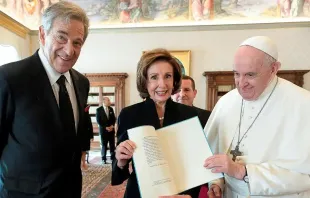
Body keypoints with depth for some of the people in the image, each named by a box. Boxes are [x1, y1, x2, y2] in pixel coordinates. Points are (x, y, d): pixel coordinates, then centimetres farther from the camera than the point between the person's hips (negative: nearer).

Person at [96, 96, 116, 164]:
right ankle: (104, 159, 11)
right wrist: (106, 127, -12)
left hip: (111, 129, 4)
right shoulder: (99, 110, -4)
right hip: (103, 130, -3)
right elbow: (98, 121, -7)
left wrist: (112, 126, -6)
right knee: (104, 145, 0)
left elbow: (114, 118, 11)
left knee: (112, 144, 3)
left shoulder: (111, 109, 9)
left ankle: (113, 157, 12)